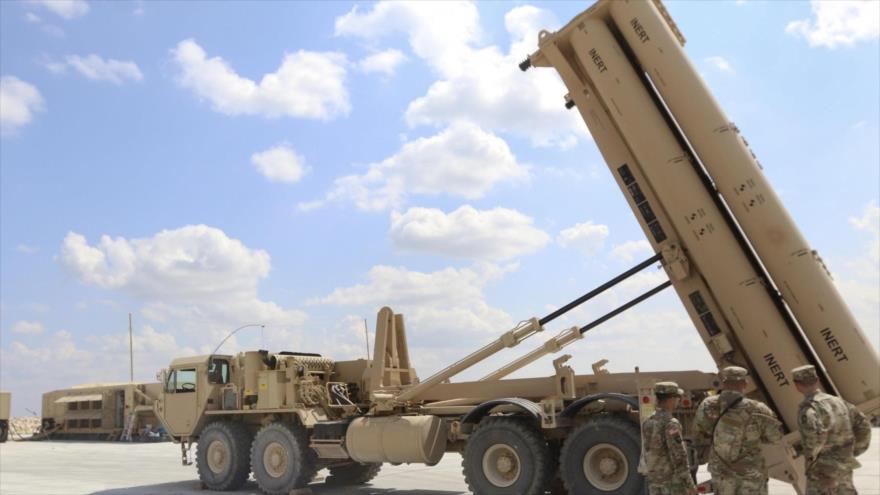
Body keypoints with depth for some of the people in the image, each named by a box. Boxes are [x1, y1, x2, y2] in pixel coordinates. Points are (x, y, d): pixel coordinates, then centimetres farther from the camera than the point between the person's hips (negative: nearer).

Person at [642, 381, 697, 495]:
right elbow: (679, 457, -20)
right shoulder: (670, 424, -19)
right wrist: (690, 484, -13)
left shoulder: (647, 423, 7)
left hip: (654, 483, 7)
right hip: (673, 483, -7)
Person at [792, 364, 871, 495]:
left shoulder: (808, 408, -17)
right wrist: (853, 453, 19)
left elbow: (815, 433, -35)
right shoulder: (837, 401, 7)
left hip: (823, 472, -8)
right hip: (844, 468, 8)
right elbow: (863, 425, 13)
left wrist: (811, 455, -17)